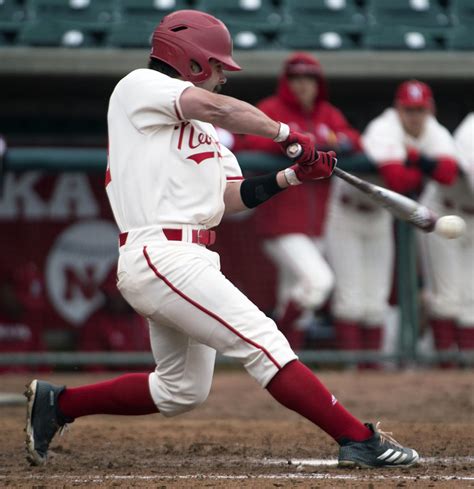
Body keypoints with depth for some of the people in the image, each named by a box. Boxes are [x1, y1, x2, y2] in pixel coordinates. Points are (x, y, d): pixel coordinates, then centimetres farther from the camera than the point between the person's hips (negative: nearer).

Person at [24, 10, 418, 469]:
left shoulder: (201, 127, 25)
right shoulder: (140, 86, -2)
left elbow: (232, 197, 14)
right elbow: (217, 107, -18)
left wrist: (295, 175, 3)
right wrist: (286, 133, -9)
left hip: (190, 259, 10)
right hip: (160, 255, -10)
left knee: (181, 391, 15)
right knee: (262, 340, -16)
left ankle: (56, 402, 25)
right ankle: (359, 440, -20)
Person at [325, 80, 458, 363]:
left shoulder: (435, 134, -7)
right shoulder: (385, 130, -27)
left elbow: (449, 172, -24)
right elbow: (396, 180, -40)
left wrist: (416, 157, -35)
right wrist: (424, 173, -22)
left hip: (379, 218, 6)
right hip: (344, 215, -6)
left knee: (376, 300, 5)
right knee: (351, 297, -11)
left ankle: (371, 365, 10)